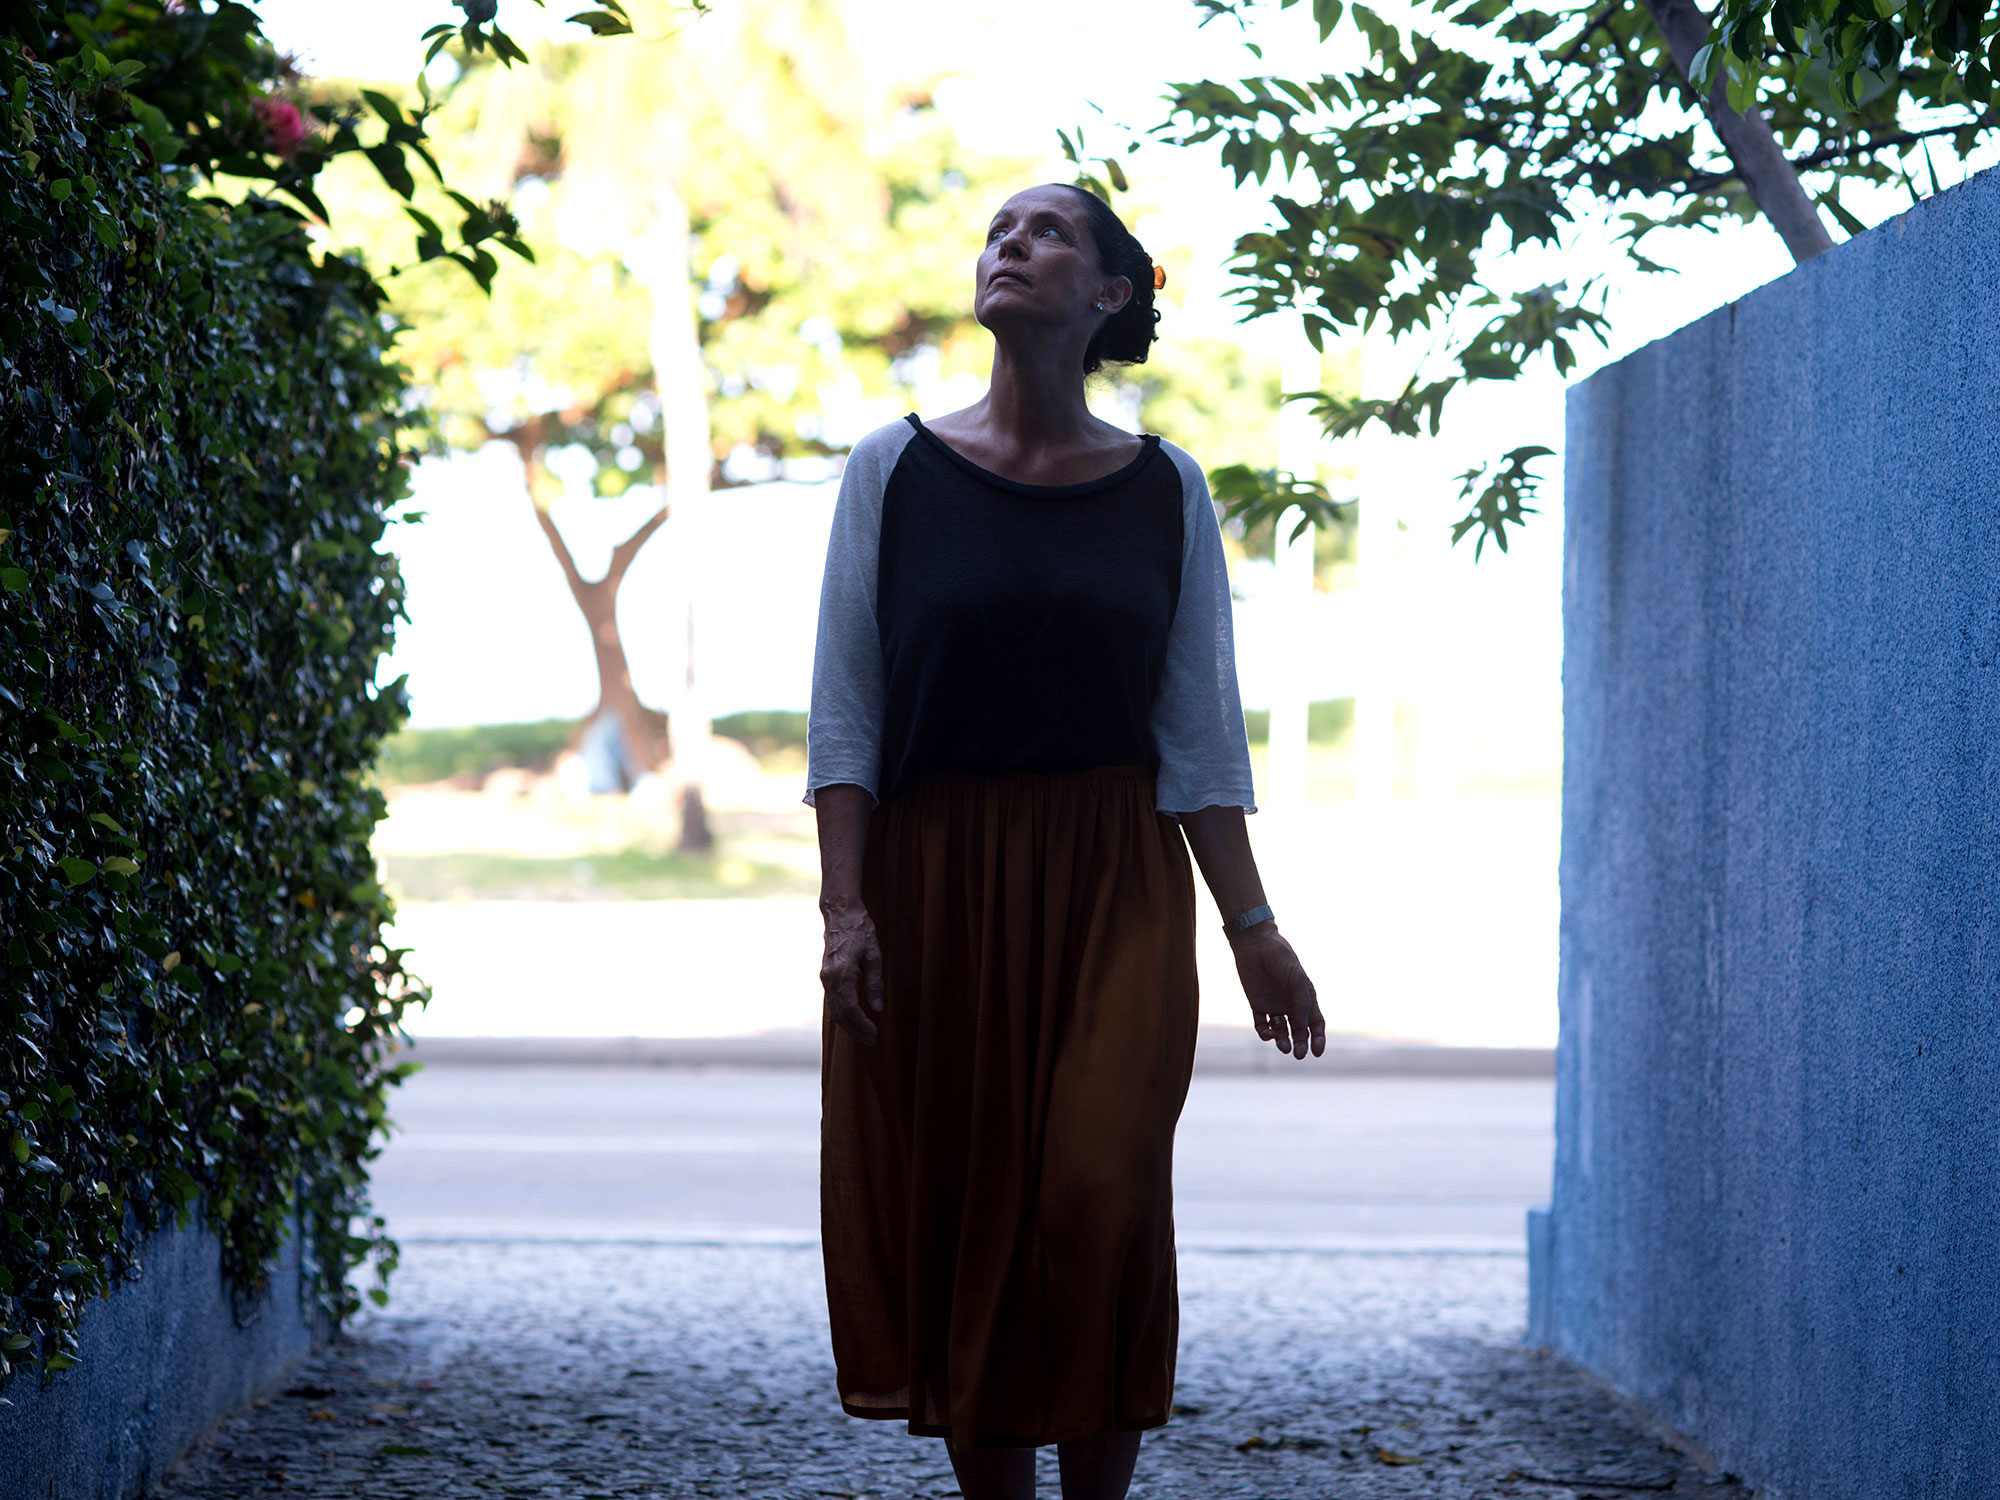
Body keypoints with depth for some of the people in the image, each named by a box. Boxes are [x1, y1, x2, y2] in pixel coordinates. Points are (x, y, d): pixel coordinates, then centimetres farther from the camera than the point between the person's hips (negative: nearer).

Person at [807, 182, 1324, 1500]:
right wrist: (845, 907, -7)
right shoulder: (896, 472, 4)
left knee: (1100, 1203, -10)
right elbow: (844, 711, 1)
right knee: (955, 1206, 2)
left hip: (1112, 892, 0)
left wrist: (1252, 925, 1)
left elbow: (1200, 727, 5)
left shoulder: (1162, 489, 5)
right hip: (933, 882, 0)